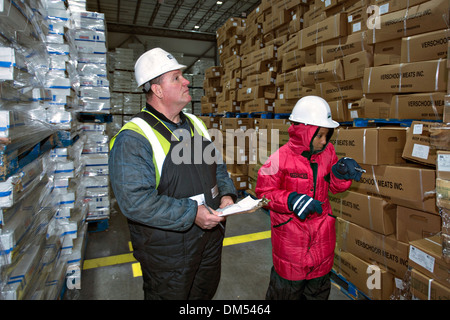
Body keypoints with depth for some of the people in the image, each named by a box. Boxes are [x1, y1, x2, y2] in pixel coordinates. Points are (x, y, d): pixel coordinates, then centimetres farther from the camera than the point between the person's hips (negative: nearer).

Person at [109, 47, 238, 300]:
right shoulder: (133, 139, -21)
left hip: (210, 238, 7)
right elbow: (135, 201, -28)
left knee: (206, 292, 28)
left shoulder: (195, 124, 5)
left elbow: (218, 167, 13)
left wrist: (226, 194, -5)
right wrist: (191, 213, -28)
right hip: (167, 252, -6)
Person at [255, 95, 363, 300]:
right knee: (288, 285, 13)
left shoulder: (327, 152, -2)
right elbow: (264, 192, -13)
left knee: (319, 285, 23)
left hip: (322, 231, 5)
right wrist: (291, 200, -28)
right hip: (290, 234, -5)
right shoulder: (281, 158, -19)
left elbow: (332, 187, 9)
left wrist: (341, 174, -11)